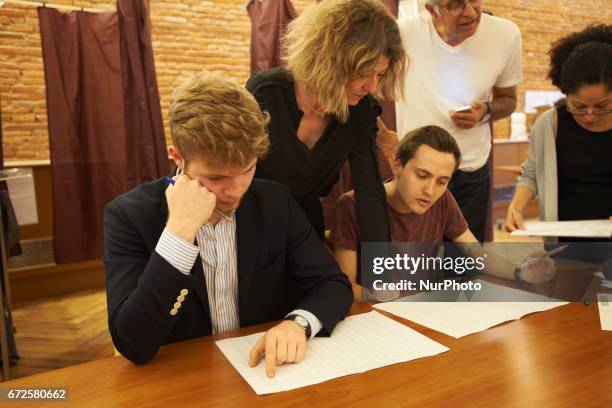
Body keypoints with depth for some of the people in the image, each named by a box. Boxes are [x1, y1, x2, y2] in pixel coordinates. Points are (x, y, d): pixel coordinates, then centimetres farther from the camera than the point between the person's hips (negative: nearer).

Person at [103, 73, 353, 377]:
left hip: (267, 372, 2)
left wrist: (298, 323, -22)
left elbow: (334, 285, -2)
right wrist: (179, 231, -27)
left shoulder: (276, 202, -4)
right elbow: (134, 345, -19)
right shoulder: (130, 215, -13)